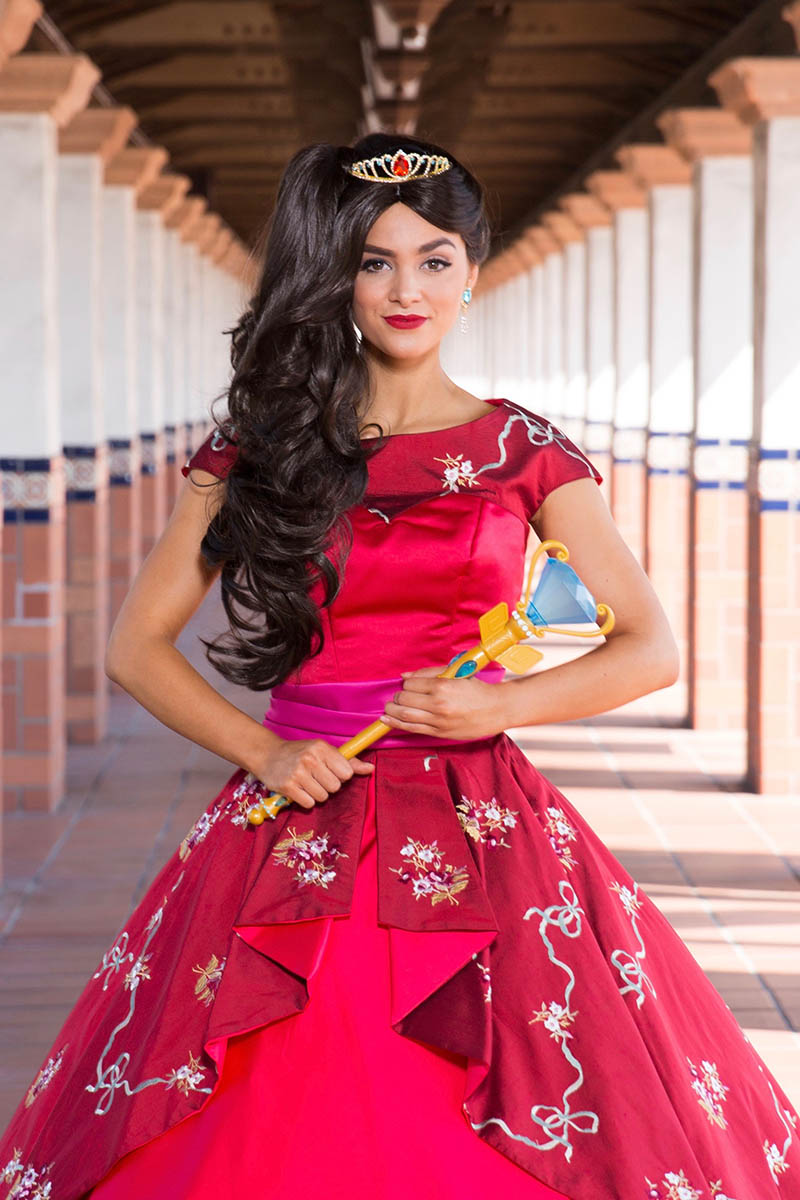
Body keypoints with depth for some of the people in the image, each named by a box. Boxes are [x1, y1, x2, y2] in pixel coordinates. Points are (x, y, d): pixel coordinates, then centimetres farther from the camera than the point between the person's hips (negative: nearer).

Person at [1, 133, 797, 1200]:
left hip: (478, 832, 0)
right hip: (296, 830, 0)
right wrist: (263, 752, -7)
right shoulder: (259, 447, 6)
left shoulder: (524, 452, 6)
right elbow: (137, 647, 7)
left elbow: (652, 649, 5)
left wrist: (501, 705, -10)